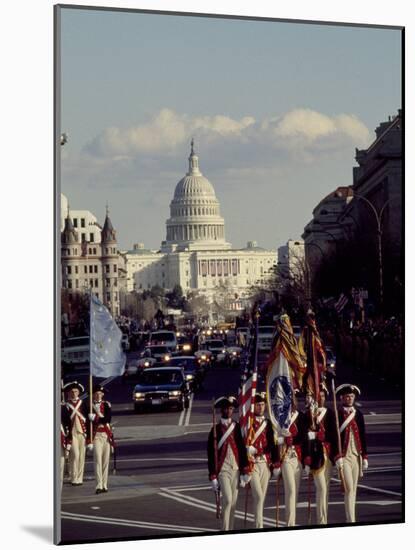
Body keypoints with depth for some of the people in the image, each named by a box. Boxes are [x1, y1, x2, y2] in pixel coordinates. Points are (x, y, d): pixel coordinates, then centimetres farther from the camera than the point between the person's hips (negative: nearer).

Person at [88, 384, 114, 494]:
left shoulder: (107, 405, 8)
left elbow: (108, 419, -7)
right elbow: (88, 423, -1)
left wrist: (96, 417, -17)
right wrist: (89, 440, -7)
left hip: (107, 435, 3)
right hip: (96, 435, -3)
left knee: (106, 460, 6)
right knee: (98, 459, -14)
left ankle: (105, 485, 11)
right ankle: (99, 485, -20)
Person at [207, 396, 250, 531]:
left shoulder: (237, 428, 7)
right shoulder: (216, 430, -1)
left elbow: (243, 450, 7)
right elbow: (212, 455, -1)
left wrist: (245, 471, 2)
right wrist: (213, 477, -5)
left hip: (236, 469, 3)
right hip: (222, 470, -3)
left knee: (233, 502, 7)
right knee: (227, 500, -15)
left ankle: (231, 529, 16)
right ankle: (225, 530, -10)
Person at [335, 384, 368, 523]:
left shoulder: (358, 414, 10)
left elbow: (363, 437, 11)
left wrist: (364, 457, 8)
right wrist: (338, 457, -15)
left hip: (356, 455, 5)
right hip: (344, 455, -5)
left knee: (354, 488, 8)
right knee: (349, 488, -13)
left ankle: (350, 518, 14)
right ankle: (351, 521, -15)